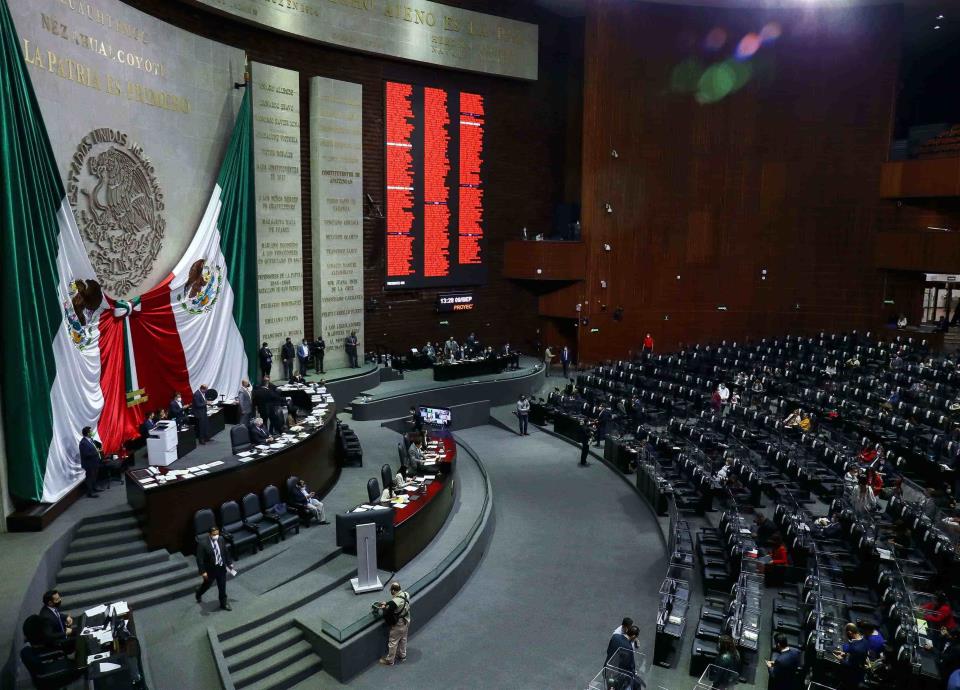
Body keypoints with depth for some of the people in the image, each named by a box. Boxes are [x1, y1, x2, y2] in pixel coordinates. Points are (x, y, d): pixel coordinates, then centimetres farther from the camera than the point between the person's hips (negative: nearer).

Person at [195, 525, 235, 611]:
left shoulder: (221, 541, -6)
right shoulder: (203, 543, -21)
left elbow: (226, 553, 6)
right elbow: (200, 559, -18)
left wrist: (230, 564, 7)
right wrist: (203, 572, -20)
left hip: (221, 568, 3)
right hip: (210, 569, -3)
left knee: (222, 587, 12)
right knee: (207, 584, 22)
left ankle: (224, 604, 28)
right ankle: (198, 593, 55)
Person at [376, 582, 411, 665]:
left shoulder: (394, 603, -36)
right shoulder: (406, 594, -12)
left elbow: (387, 614, -23)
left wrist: (384, 608, -5)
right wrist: (386, 603, 7)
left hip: (398, 625, -7)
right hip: (406, 622, 7)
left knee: (393, 643, 14)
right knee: (403, 639, 27)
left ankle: (389, 660, 32)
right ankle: (402, 655, 46)